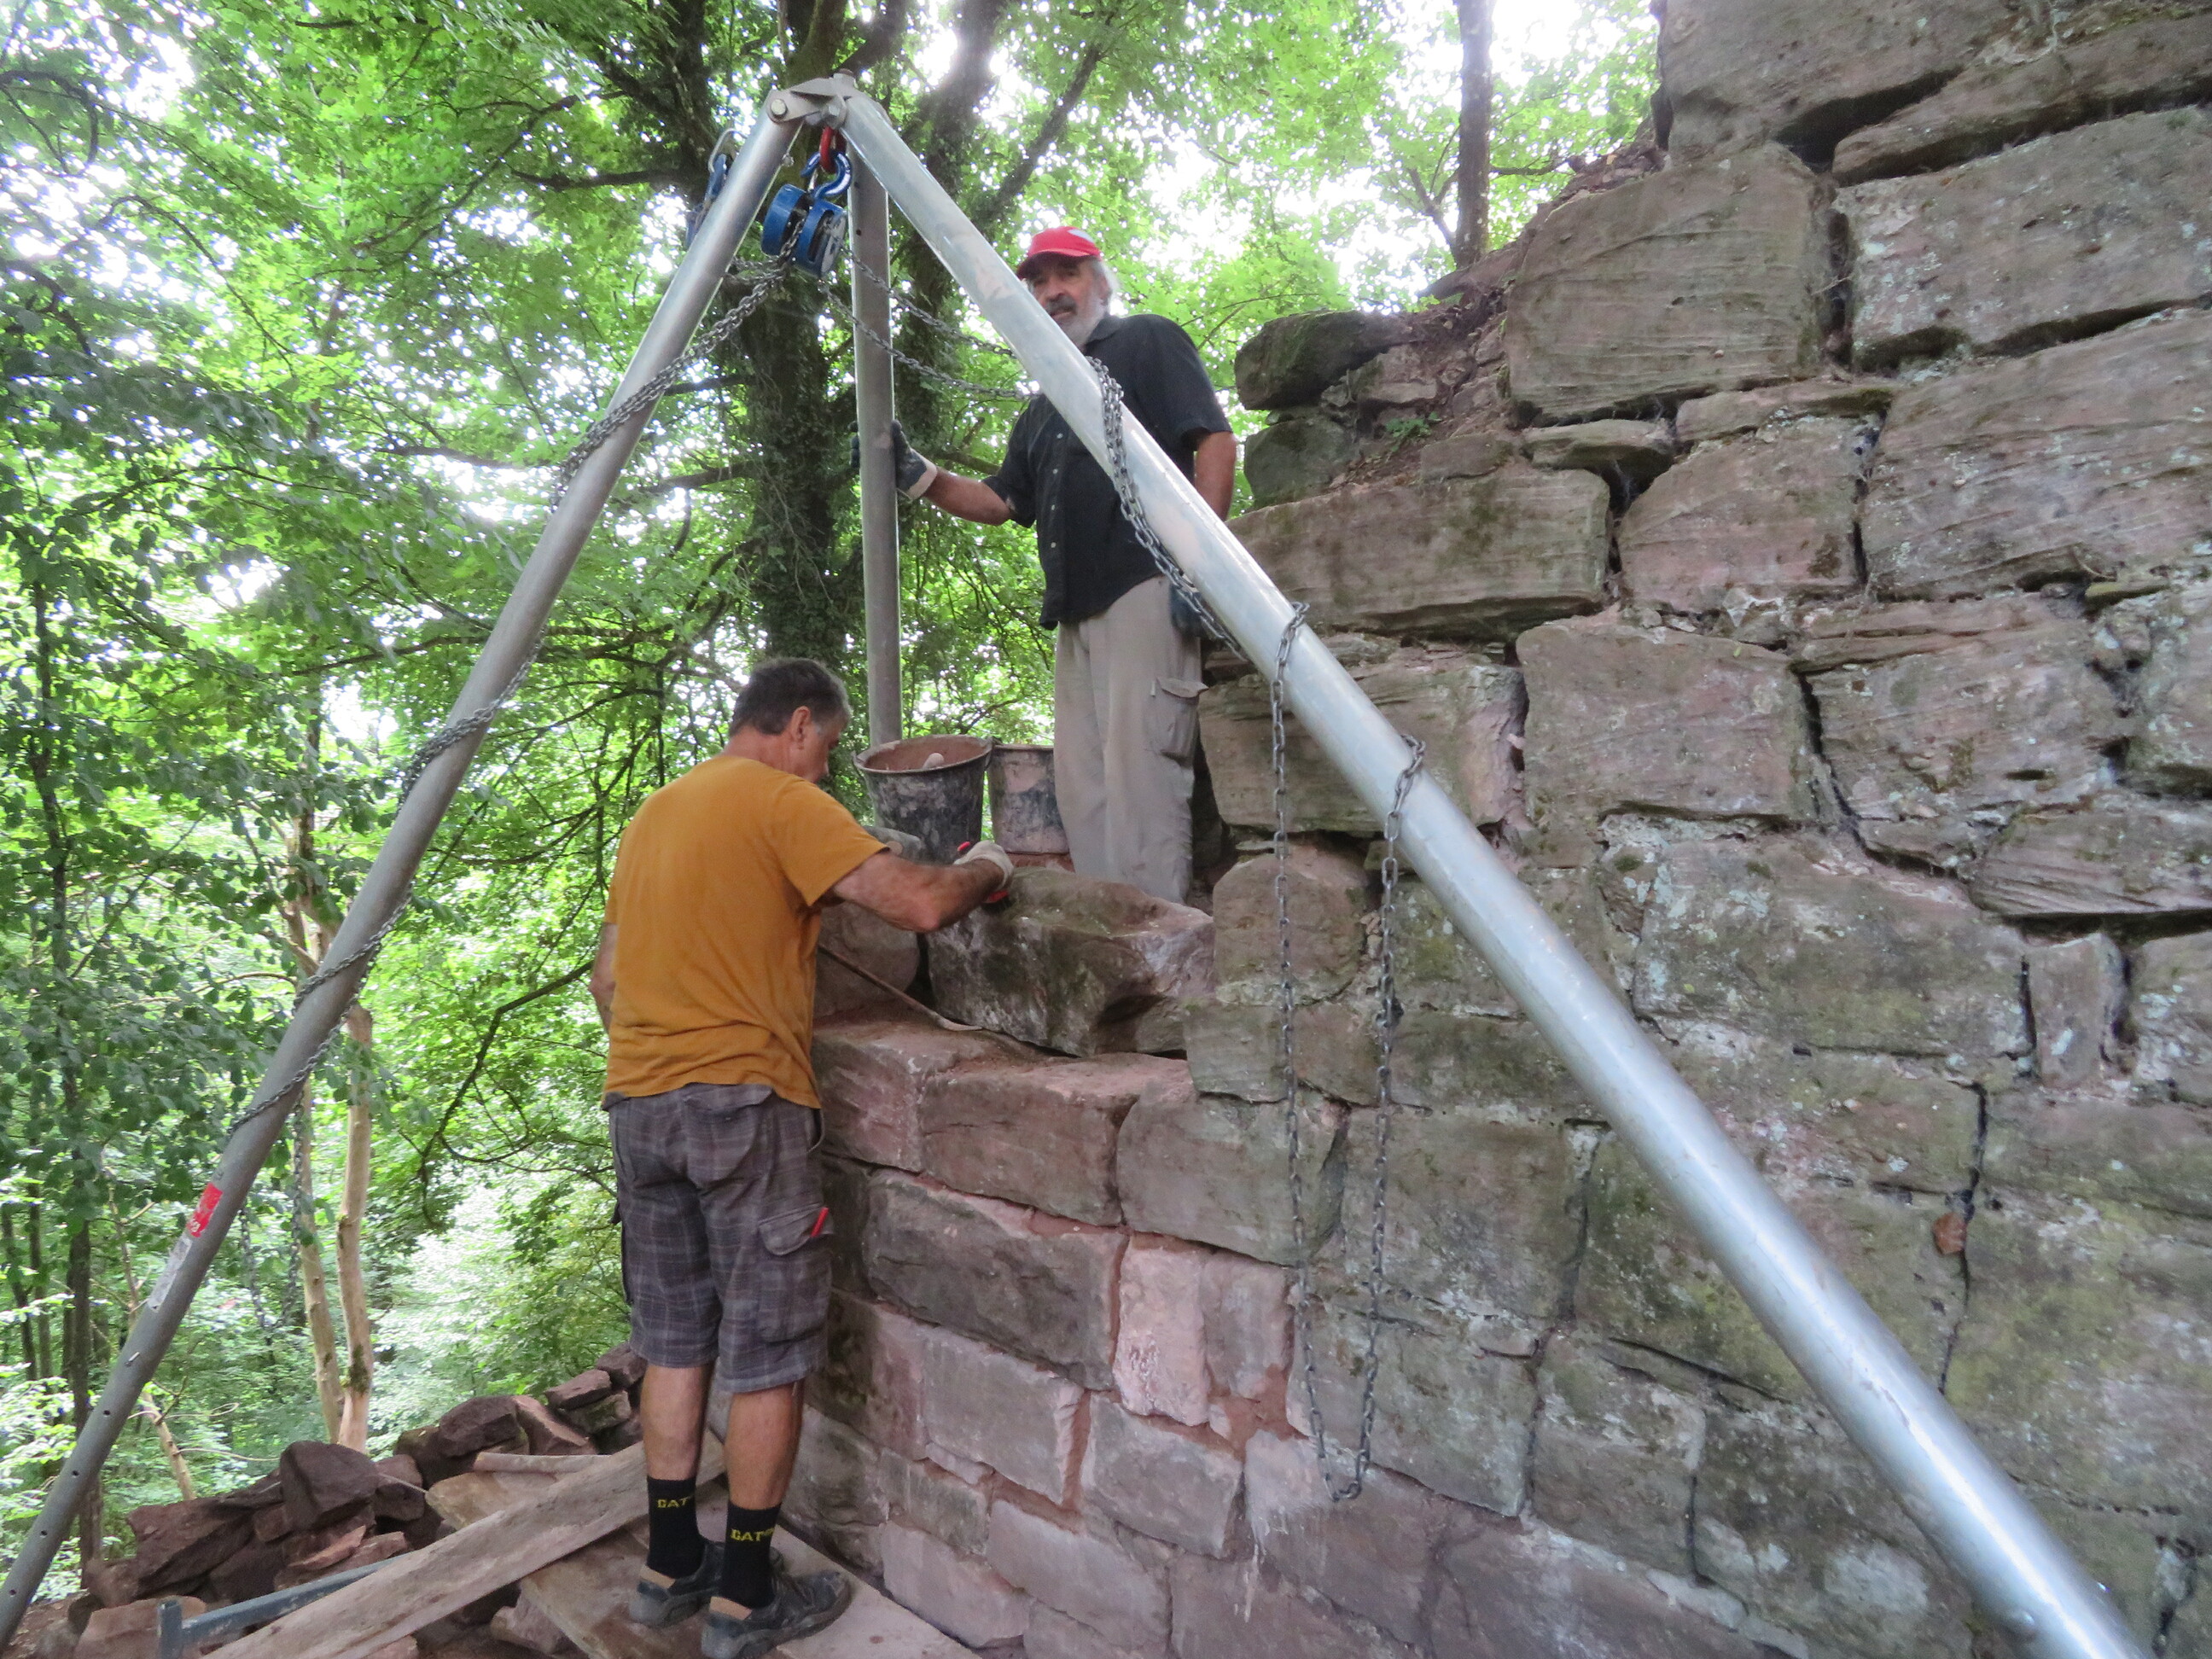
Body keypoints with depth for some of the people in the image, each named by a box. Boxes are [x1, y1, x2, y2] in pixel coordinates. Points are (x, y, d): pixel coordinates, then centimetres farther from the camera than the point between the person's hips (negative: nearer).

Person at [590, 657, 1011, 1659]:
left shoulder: (653, 815, 17)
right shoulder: (781, 800, -8)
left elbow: (606, 975, 21)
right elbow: (916, 904, -18)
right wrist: (985, 871, 1)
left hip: (636, 1103, 8)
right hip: (741, 1105, -8)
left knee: (675, 1347, 17)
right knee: (767, 1357, 5)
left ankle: (670, 1568, 28)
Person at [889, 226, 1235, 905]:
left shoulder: (1147, 342, 8)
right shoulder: (1045, 405, 30)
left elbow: (1215, 441, -4)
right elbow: (999, 500, 30)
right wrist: (919, 476, 14)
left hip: (1144, 589, -8)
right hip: (1076, 606, 8)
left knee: (1139, 759, -15)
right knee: (1080, 778, 4)